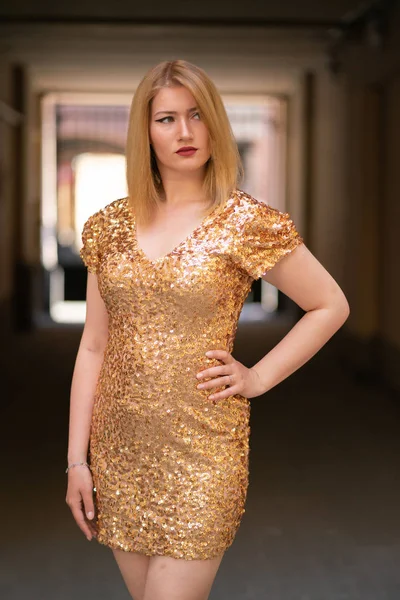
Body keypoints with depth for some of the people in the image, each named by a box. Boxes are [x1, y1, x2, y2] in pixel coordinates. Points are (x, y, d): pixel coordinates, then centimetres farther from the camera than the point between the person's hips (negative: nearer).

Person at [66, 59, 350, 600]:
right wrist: (77, 458, 3)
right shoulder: (112, 224, 4)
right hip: (120, 449, 4)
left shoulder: (244, 222, -6)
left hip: (201, 453, -4)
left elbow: (331, 306, 2)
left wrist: (258, 378, -5)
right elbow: (93, 348, 6)